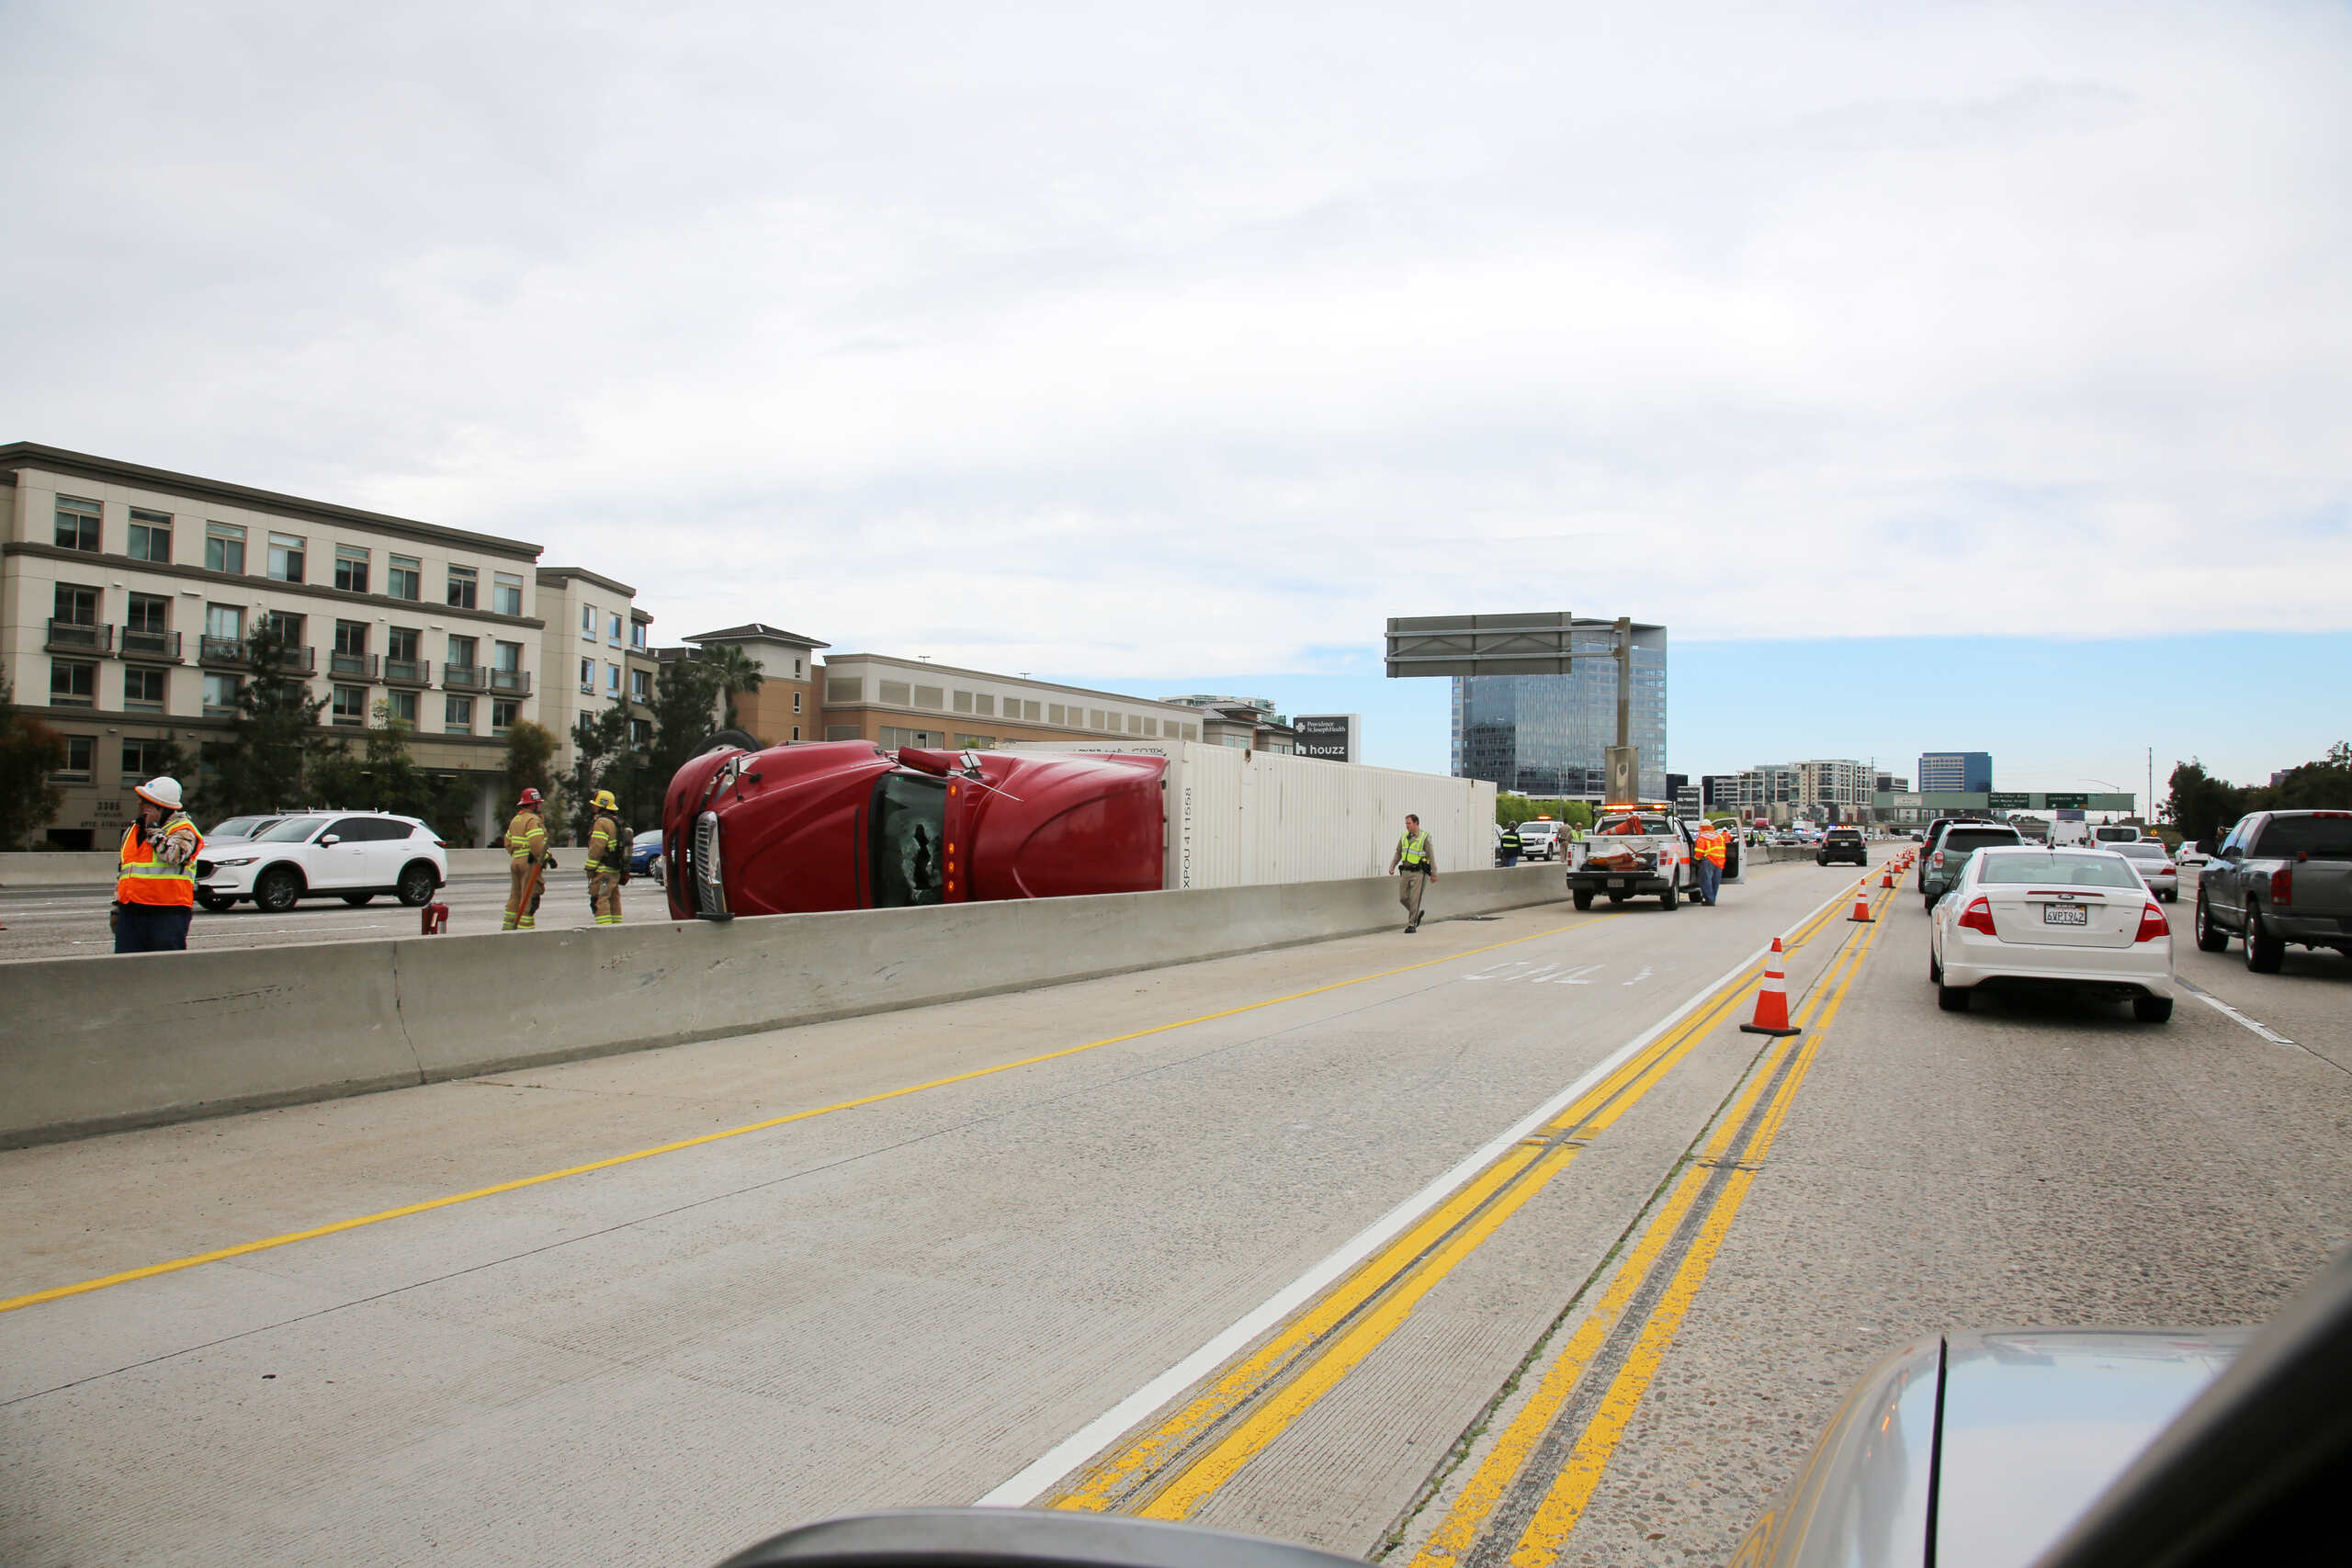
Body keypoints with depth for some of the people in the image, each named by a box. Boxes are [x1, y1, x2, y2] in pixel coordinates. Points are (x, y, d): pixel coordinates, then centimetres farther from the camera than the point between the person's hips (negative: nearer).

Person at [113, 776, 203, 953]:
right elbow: (121, 873, 27)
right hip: (129, 914, 7)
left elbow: (173, 856, -26)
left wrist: (153, 828, -14)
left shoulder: (182, 830, -4)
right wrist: (116, 908, 23)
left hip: (167, 915, -7)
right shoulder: (132, 830, 20)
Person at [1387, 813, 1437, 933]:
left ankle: (1412, 925, 1)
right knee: (1403, 898, 5)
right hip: (1406, 872, 6)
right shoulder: (1404, 837, 10)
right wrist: (1392, 867, 1)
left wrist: (1434, 873, -7)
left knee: (1414, 899, -7)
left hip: (1418, 873, -6)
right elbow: (1398, 854, 15)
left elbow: (1431, 856, -6)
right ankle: (1417, 914, 30)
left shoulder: (1425, 837, -6)